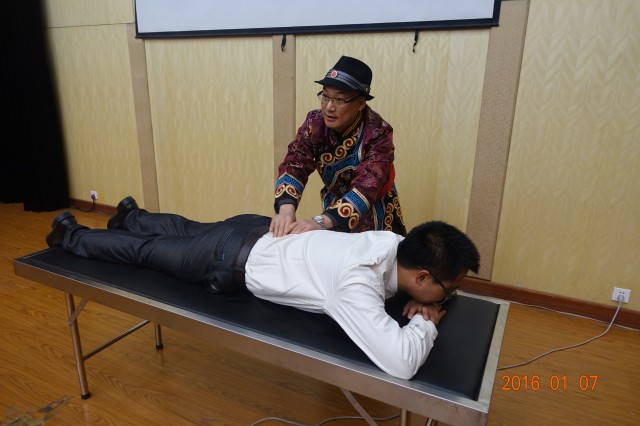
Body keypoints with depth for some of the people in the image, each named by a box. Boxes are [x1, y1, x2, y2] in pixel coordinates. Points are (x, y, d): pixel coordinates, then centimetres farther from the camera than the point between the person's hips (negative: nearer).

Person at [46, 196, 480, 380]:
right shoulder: (356, 281, -38)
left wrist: (425, 302, -8)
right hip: (232, 263, -6)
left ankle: (131, 216, 62)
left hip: (258, 233, 6)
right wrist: (426, 323, -24)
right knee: (149, 251, 19)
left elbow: (431, 259, 11)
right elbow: (401, 362, -44)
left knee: (185, 232, 33)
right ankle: (70, 234, 45)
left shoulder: (397, 243, -13)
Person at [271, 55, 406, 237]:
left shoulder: (378, 133, -27)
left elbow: (366, 188, -38)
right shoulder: (315, 123, -15)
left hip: (373, 217, -3)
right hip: (334, 208, 3)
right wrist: (286, 209, -44)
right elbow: (294, 166, -24)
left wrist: (321, 222, -52)